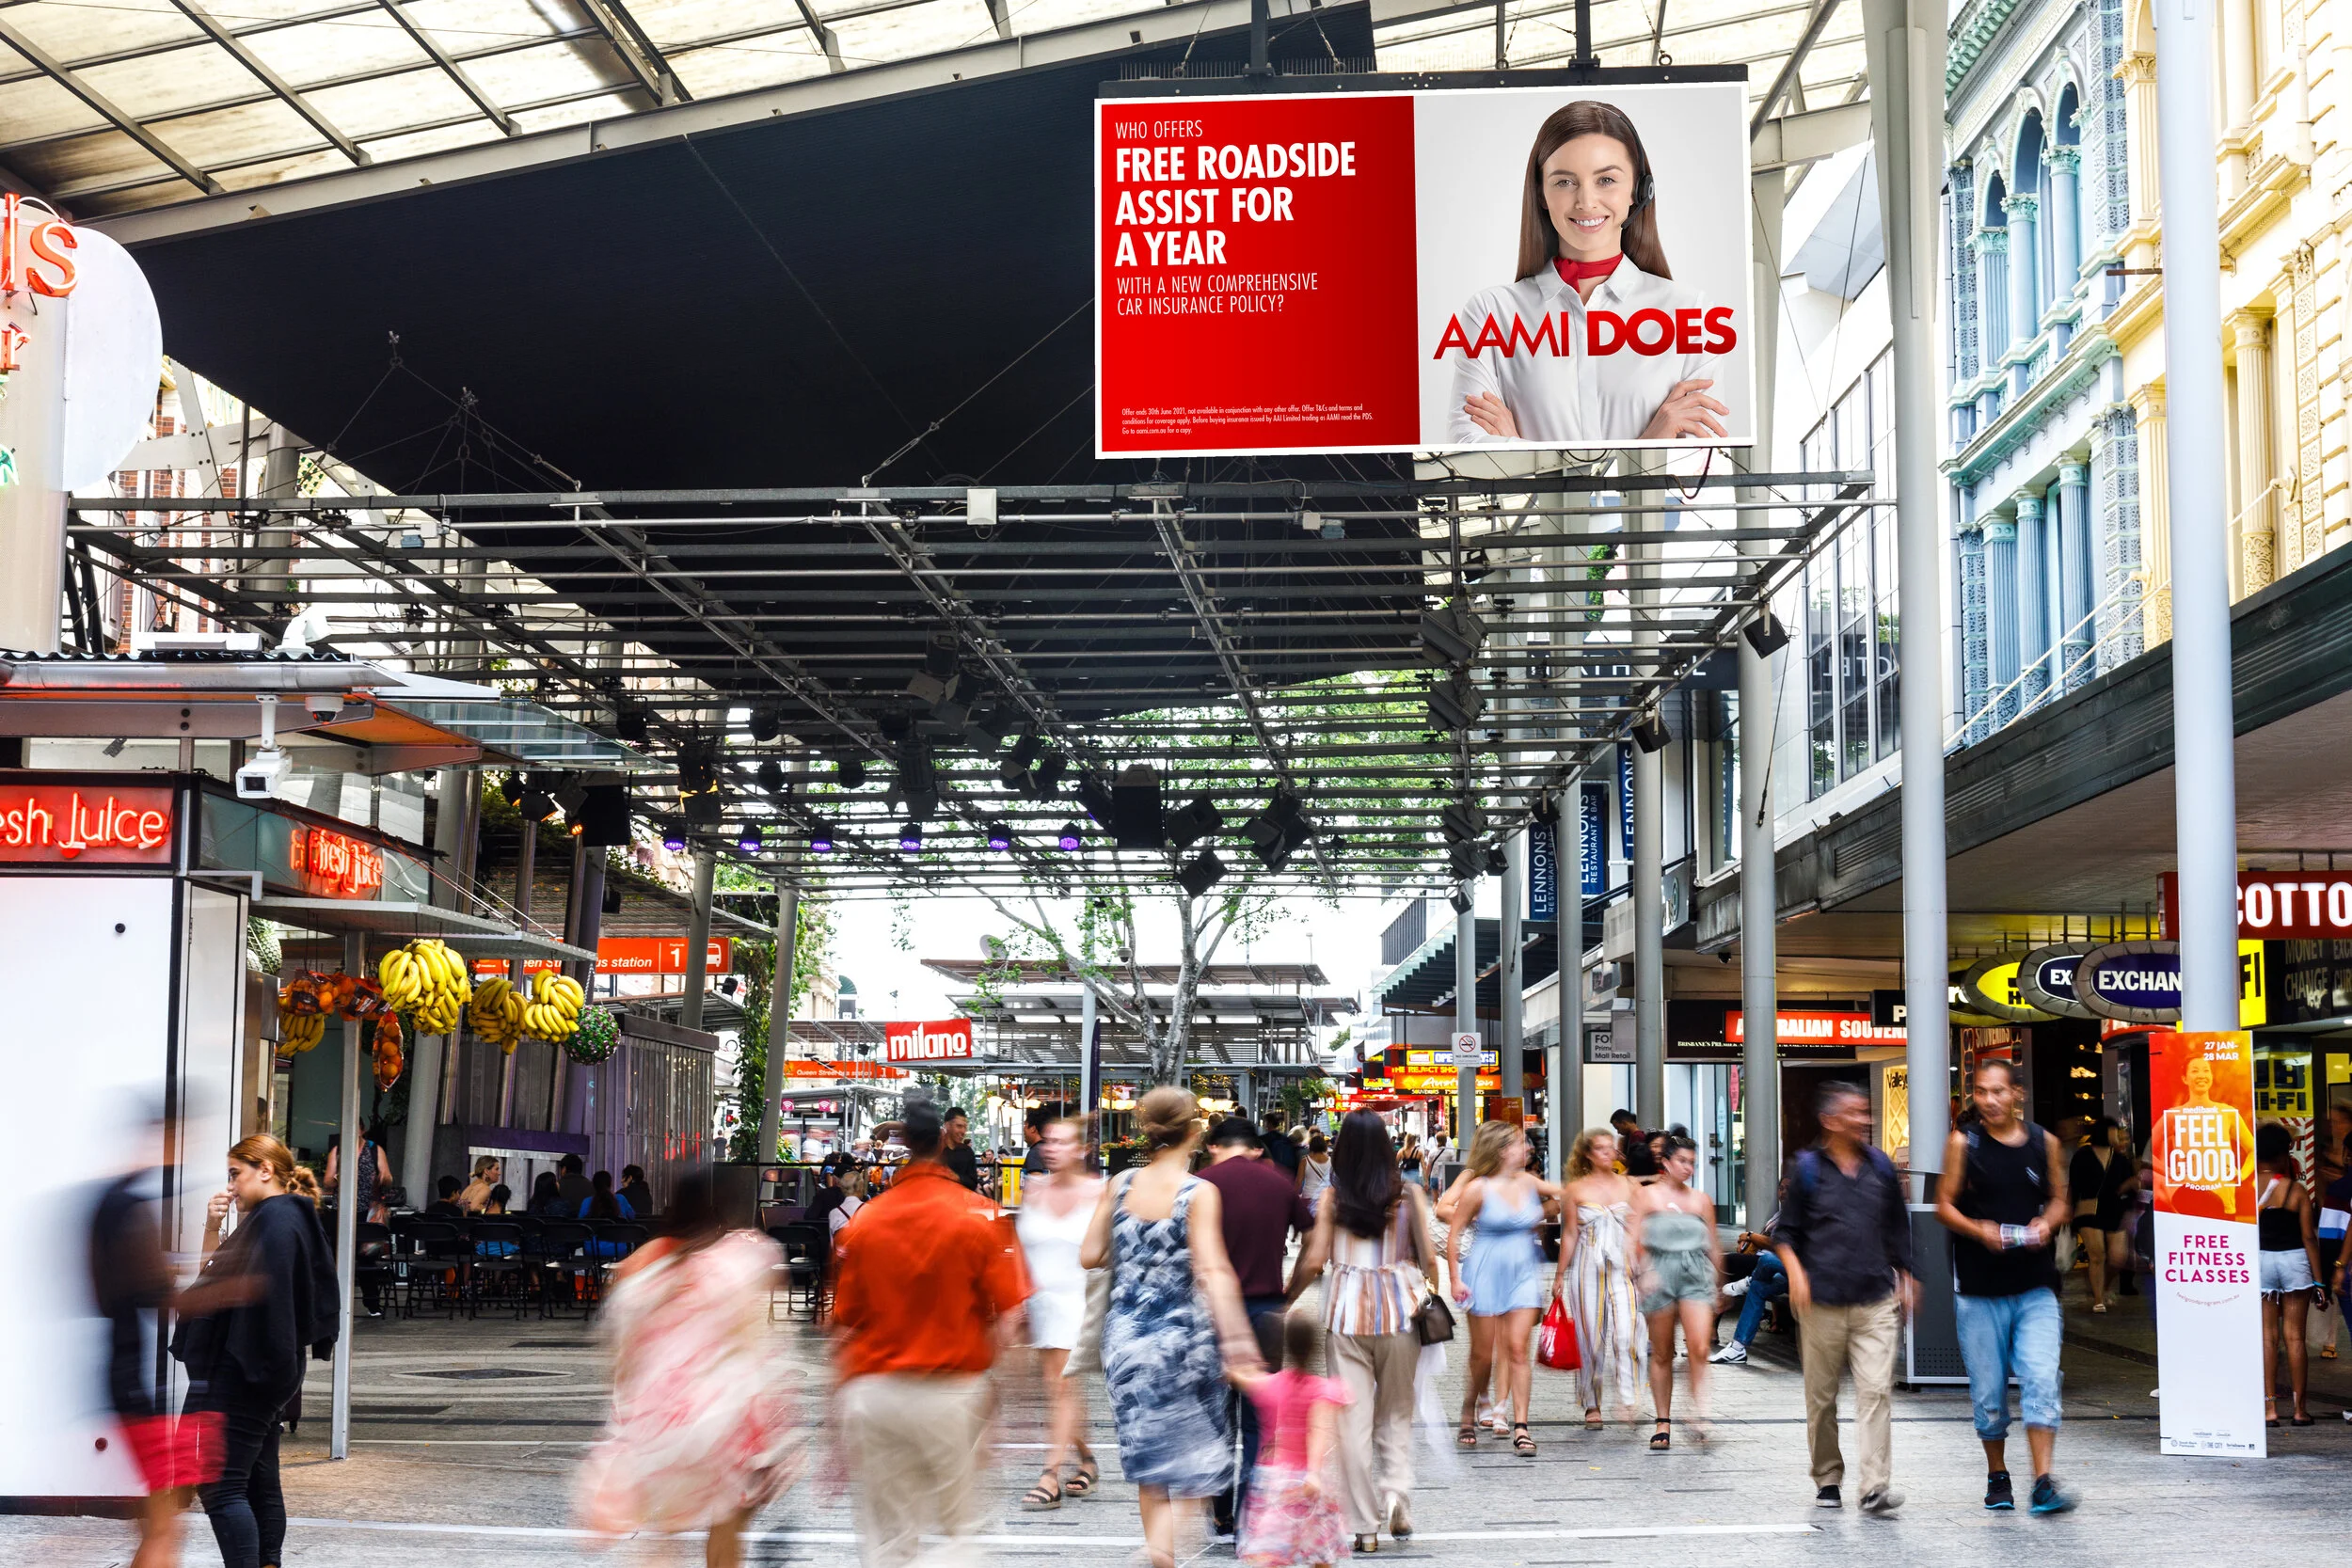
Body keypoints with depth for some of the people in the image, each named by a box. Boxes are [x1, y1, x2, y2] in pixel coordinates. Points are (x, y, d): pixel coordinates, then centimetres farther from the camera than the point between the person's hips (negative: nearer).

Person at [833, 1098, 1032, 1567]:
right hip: (954, 1392, -2)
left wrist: (841, 1405, 11)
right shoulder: (981, 1218, -5)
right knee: (961, 1528, 7)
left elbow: (843, 1326, 4)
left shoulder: (861, 1222, 1)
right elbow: (1007, 1318, -10)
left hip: (873, 1391, 2)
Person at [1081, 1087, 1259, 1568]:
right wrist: (1236, 1339, -24)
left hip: (1126, 1332, 4)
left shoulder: (1120, 1185, 0)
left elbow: (1090, 1256, 2)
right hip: (1183, 1333, -4)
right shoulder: (1200, 1193, -13)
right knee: (1194, 1451, 9)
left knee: (1147, 1448, 17)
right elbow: (1211, 1270, -21)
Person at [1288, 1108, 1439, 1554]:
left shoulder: (1332, 1198, -1)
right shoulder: (1409, 1195, 1)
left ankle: (1366, 1527, 3)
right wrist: (1431, 1299, 15)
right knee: (1396, 1414, 15)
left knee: (1354, 1417, 3)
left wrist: (1284, 1300, 8)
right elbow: (1428, 1256, -1)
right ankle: (1397, 1495, -7)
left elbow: (1312, 1261, -5)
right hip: (1399, 1307, 1)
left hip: (1347, 1311, -1)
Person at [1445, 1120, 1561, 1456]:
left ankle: (1520, 1428, -5)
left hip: (1524, 1272, 3)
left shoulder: (1528, 1182, 6)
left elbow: (1563, 1193, 24)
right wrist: (1455, 1278, -9)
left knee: (1517, 1350, -5)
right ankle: (1469, 1415, 24)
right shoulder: (1477, 1188, -7)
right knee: (1482, 1355, 3)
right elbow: (1454, 1233, -5)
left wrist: (1540, 1217, 12)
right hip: (1486, 1274, -3)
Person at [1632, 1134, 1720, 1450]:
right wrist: (1645, 1271, -14)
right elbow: (1636, 1240, 0)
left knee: (1699, 1347, -18)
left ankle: (1700, 1413, -15)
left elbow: (1713, 1246, 20)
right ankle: (1663, 1422, 13)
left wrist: (1717, 1283, 21)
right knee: (1662, 1353, 5)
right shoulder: (1648, 1195, 7)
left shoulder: (1701, 1200, 13)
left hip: (1696, 1272, 1)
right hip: (1660, 1272, -1)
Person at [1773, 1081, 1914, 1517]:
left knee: (1876, 1391, -10)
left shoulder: (1880, 1167, 10)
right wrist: (1795, 1272, -9)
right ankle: (1827, 1479, 22)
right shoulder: (1808, 1168, 2)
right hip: (1822, 1301, -1)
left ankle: (1876, 1488, -13)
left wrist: (1905, 1278, 20)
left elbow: (1898, 1229, 21)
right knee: (1821, 1396, 7)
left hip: (1876, 1301, 1)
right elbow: (1785, 1232, 6)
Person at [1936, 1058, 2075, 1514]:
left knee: (2041, 1381, -12)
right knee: (1988, 1391, 6)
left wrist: (2046, 1224, -7)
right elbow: (1945, 1205, 3)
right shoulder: (1963, 1143, 1)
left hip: (2035, 1287, 1)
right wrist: (1979, 1230, -16)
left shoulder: (2044, 1143, 6)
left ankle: (2043, 1483, -13)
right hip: (1979, 1288, 0)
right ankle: (1997, 1477, 23)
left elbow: (2059, 1200, 15)